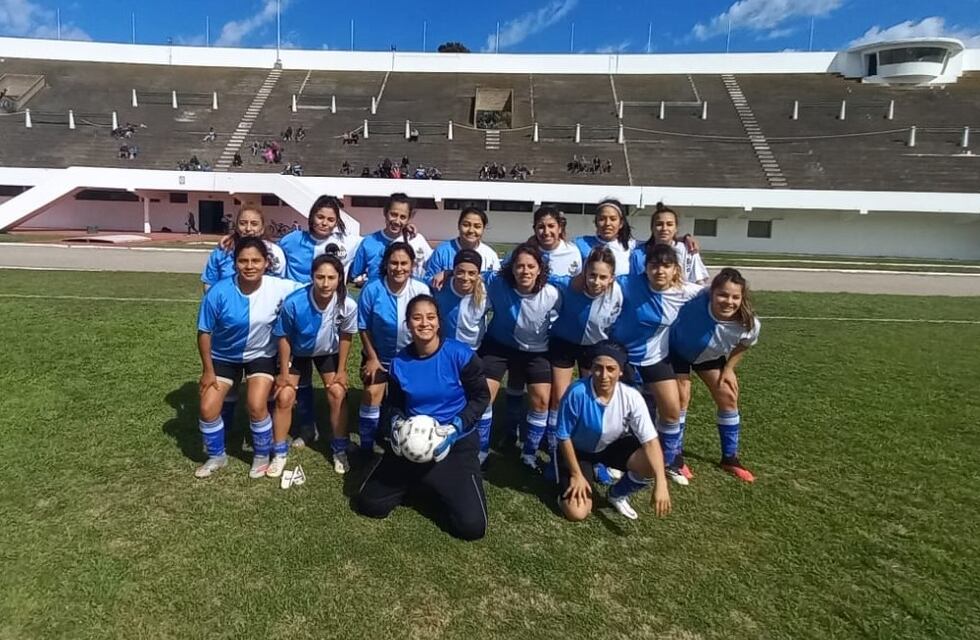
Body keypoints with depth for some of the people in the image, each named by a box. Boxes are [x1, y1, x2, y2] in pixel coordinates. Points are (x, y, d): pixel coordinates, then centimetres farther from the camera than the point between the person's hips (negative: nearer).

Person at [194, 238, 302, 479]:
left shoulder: (279, 288, -24)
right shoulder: (219, 292, -24)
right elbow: (204, 332, -12)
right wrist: (208, 370, -7)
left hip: (261, 355, -1)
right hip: (224, 356, 1)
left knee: (257, 406, -16)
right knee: (208, 408, -4)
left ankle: (262, 457, 12)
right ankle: (216, 456, 25)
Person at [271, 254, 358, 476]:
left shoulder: (348, 305, -32)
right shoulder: (294, 302, -35)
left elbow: (346, 337, -12)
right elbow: (284, 337, -17)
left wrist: (341, 370, -5)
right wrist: (284, 372, -10)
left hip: (329, 352, 1)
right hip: (297, 352, -1)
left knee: (338, 394, -6)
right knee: (284, 397, -7)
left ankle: (340, 449, 15)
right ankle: (280, 453, 14)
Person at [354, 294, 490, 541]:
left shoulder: (459, 354, -16)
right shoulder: (400, 362, -4)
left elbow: (481, 396, -7)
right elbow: (393, 404, 10)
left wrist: (455, 427, -20)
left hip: (457, 444, -3)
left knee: (471, 526, -14)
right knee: (369, 504, 0)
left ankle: (444, 487, 18)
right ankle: (417, 482, 27)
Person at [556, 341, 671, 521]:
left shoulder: (631, 397, -26)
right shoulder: (577, 393, -33)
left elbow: (650, 441, -25)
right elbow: (564, 436, -19)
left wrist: (661, 483, -36)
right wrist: (576, 475, -13)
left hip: (613, 446, 3)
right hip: (578, 450, -2)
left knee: (651, 465, -24)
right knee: (576, 513, -15)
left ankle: (618, 494, 8)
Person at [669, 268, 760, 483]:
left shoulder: (749, 325, -30)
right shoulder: (695, 300, -44)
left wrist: (729, 368, -1)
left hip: (710, 356, 4)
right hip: (677, 349, -4)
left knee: (728, 397, 5)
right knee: (681, 398, -9)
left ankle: (730, 457, 24)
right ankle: (673, 457, 9)